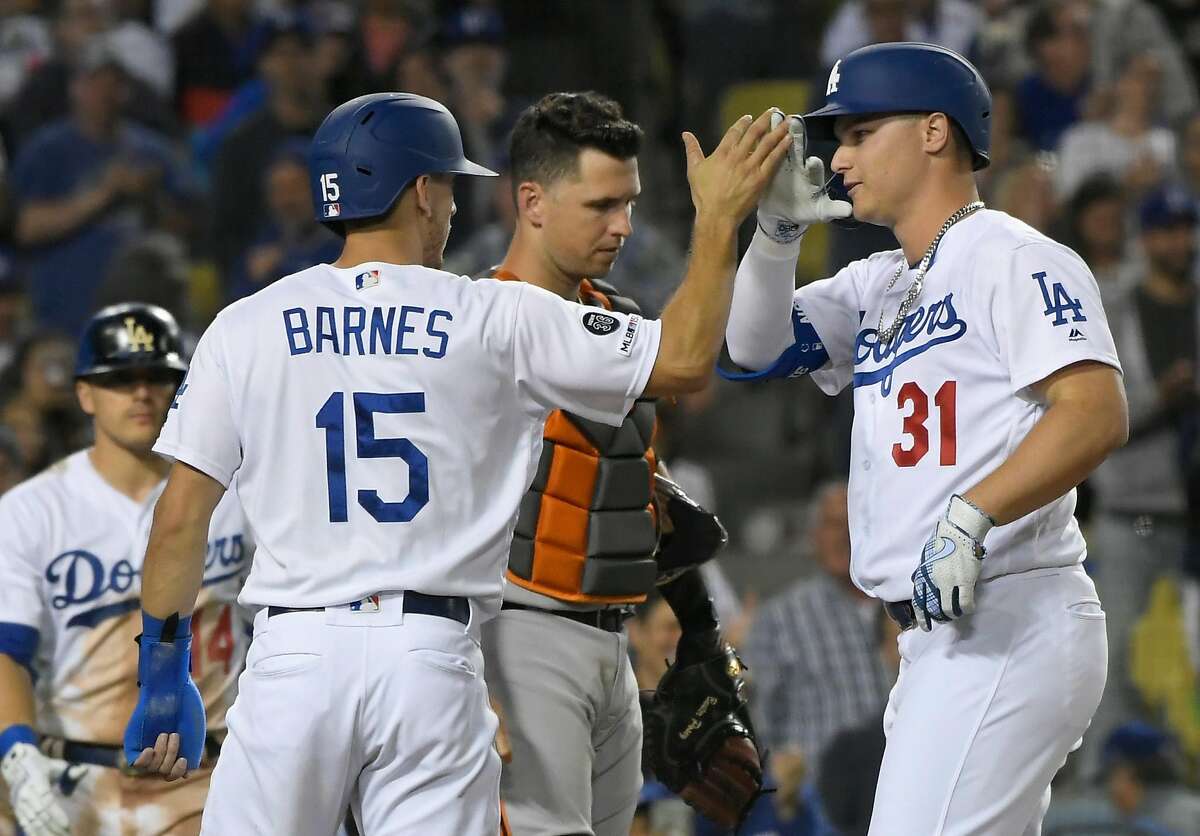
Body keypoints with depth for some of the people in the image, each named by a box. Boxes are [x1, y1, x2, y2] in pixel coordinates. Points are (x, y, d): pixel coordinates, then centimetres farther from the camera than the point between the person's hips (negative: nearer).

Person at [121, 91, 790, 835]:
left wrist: (164, 675, 12)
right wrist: (718, 220, 15)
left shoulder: (244, 328, 6)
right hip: (433, 661, 0)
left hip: (293, 659, 1)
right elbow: (683, 360, 4)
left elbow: (180, 517, 4)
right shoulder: (500, 319, 2)